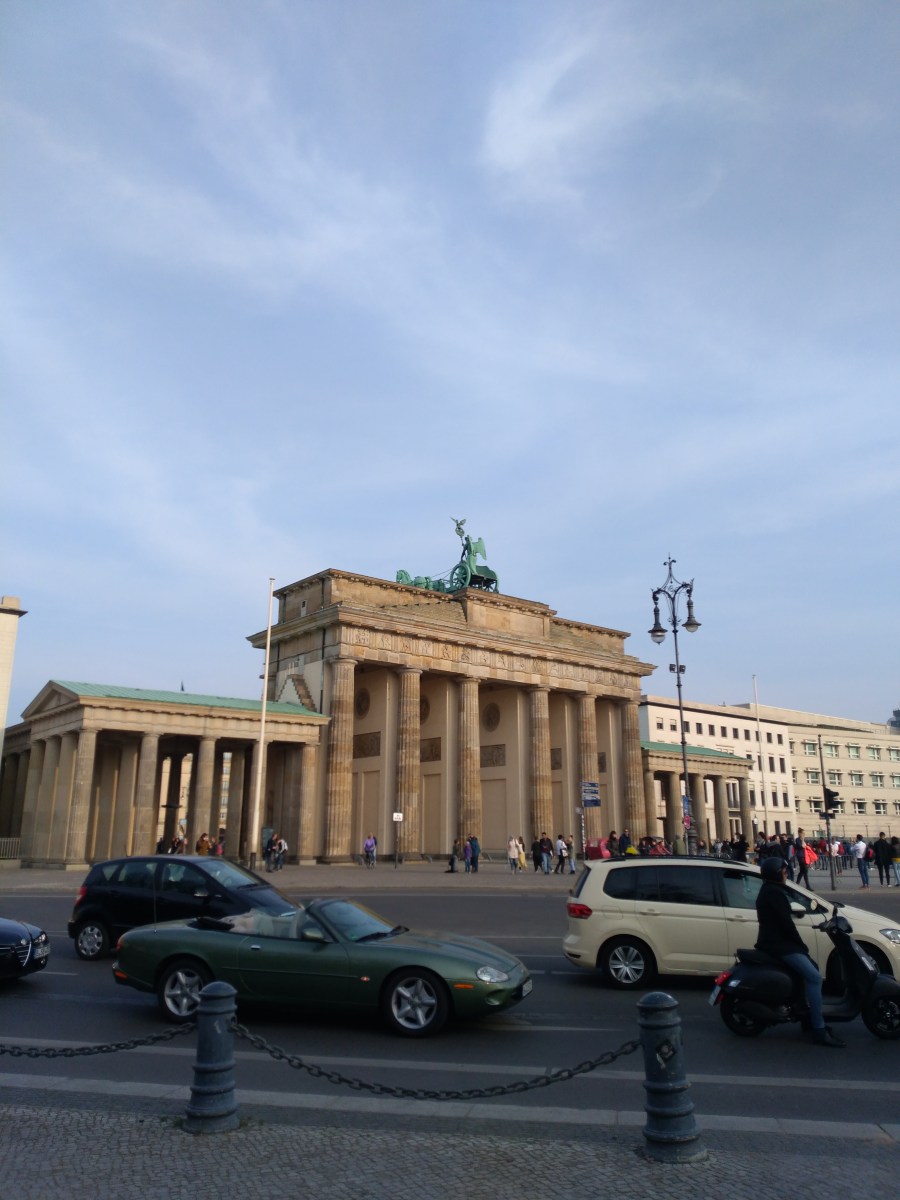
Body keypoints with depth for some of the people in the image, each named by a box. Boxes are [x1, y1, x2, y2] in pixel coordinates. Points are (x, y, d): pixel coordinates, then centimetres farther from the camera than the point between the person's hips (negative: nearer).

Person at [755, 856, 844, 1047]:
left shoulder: (769, 890, 18)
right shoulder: (775, 892, -14)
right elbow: (785, 923, -19)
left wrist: (799, 944, 15)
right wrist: (801, 945, -8)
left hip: (776, 942, 11)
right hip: (779, 945, -11)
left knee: (811, 970, 18)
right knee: (814, 977, -18)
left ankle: (810, 1018, 18)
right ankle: (819, 1031, -20)